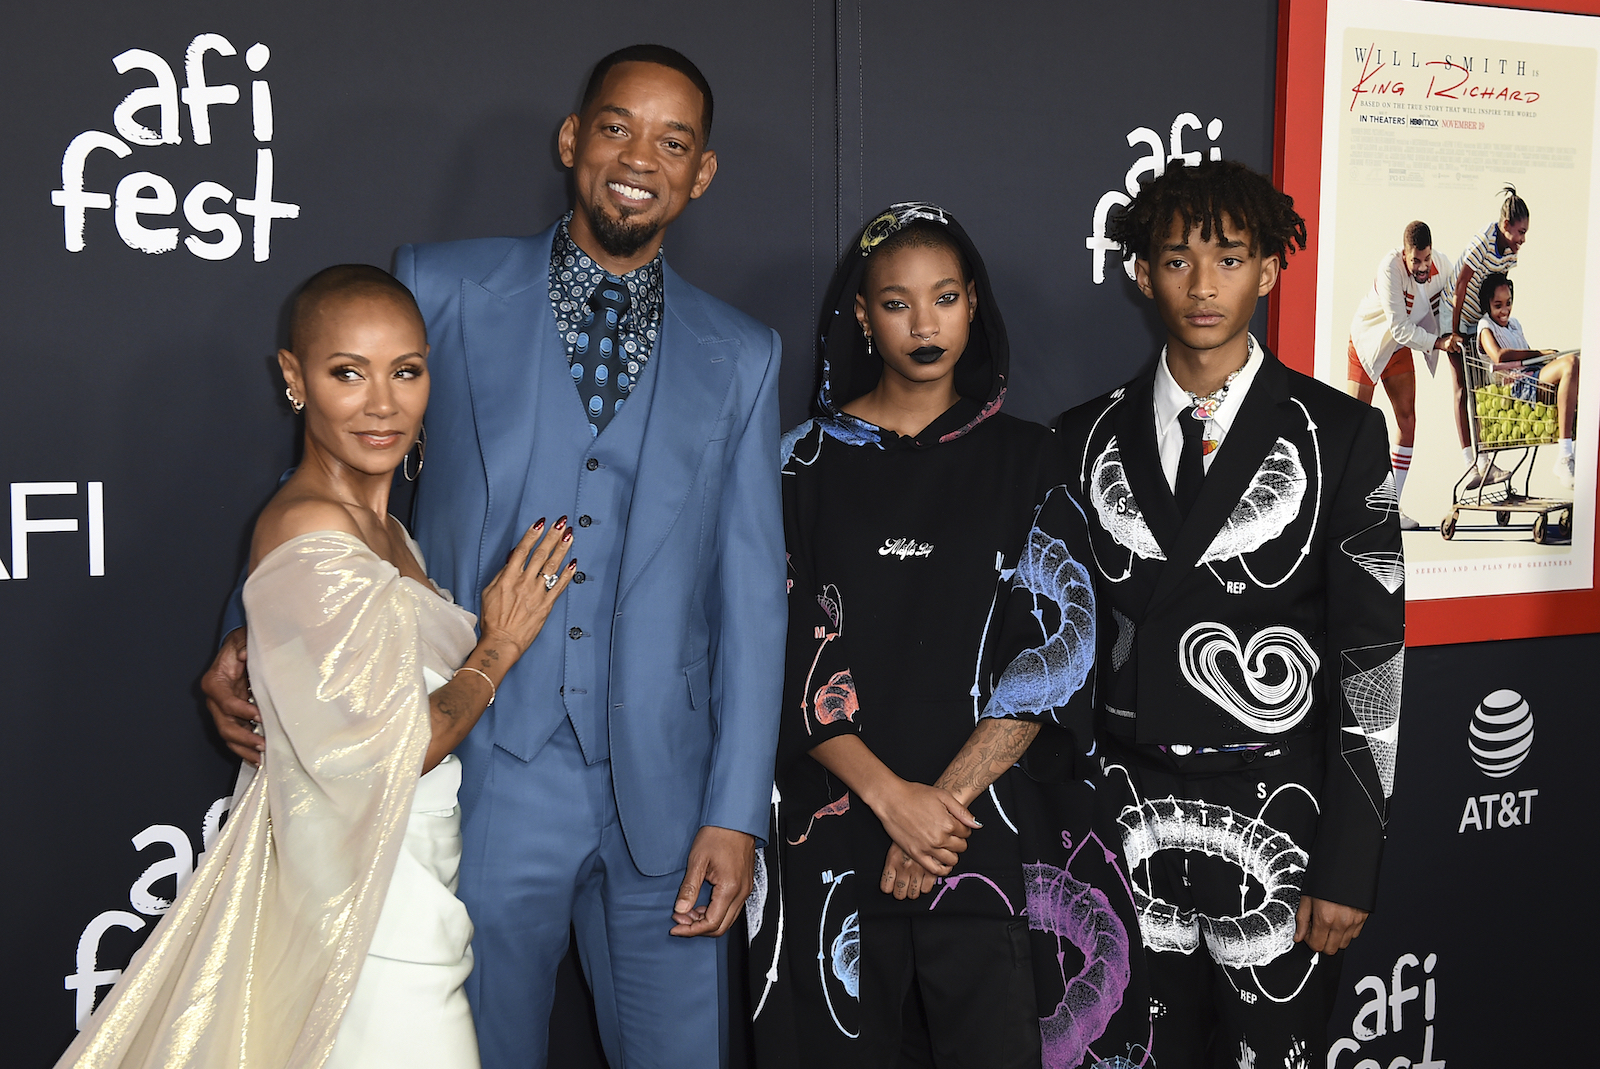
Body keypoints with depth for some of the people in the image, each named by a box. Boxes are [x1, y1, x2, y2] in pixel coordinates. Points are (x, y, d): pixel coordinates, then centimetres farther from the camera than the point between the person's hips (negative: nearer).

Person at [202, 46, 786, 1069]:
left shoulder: (740, 355, 6)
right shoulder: (443, 289, 2)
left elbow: (751, 592, 4)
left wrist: (736, 811, -1)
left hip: (660, 794, 2)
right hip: (485, 781, -1)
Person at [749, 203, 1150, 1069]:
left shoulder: (1022, 461, 5)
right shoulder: (807, 461, 4)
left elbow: (1056, 647, -3)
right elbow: (782, 651, -2)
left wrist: (948, 797, -12)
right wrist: (889, 795, -13)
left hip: (988, 824, 0)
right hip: (835, 824, 0)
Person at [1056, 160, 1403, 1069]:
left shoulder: (1340, 433, -1)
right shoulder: (1090, 437, 6)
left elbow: (1371, 653, -4)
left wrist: (1349, 863, -7)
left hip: (1278, 822, -2)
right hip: (1124, 825, 2)